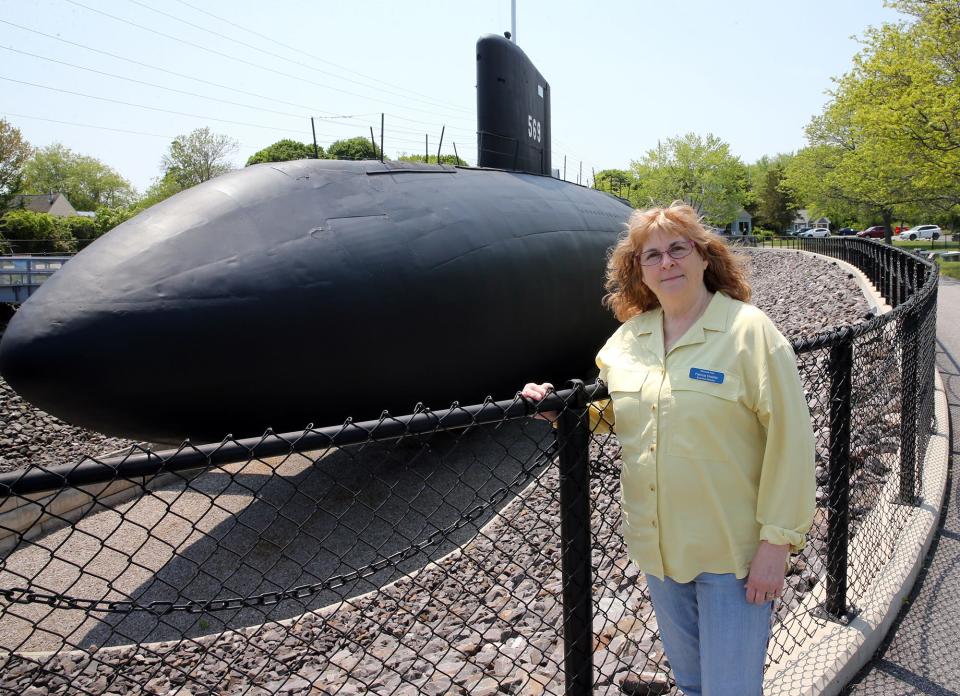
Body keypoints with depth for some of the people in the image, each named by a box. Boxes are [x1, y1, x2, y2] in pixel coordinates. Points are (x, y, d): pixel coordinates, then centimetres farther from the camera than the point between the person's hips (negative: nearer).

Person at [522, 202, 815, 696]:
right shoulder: (627, 337, 3)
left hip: (733, 550, -5)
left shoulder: (749, 330, -13)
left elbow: (789, 441, -14)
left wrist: (776, 542, -16)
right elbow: (608, 412, 17)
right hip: (656, 545, 5)